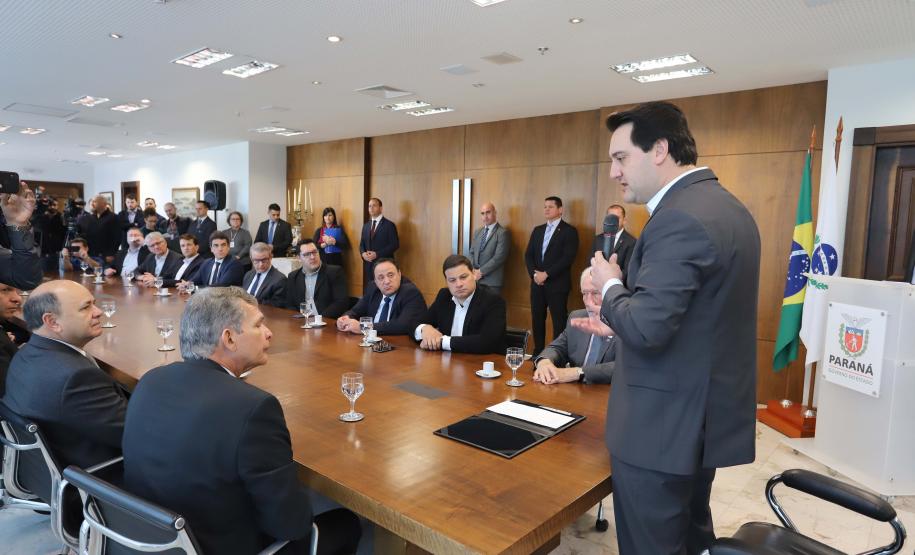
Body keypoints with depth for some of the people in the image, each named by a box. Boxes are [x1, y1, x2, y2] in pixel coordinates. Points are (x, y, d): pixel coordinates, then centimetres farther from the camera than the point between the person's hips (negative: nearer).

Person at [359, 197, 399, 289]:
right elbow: (362, 243, 19)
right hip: (368, 264, 6)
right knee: (368, 290, 4)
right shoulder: (366, 225, 16)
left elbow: (395, 244, -10)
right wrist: (363, 253, -4)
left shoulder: (389, 225, -4)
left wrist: (377, 254, -16)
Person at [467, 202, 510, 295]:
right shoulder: (478, 232, 16)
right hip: (475, 279, 6)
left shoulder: (502, 233, -7)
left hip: (492, 281, -6)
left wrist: (481, 271, -13)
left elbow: (499, 257, -14)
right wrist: (472, 270, -2)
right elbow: (472, 252, 16)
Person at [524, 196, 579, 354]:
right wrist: (534, 273, -7)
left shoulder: (569, 231, -3)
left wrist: (546, 274, -16)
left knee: (559, 322, -2)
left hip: (557, 284, -5)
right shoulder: (537, 230, 15)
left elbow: (568, 258, -13)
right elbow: (528, 255, 11)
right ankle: (538, 352, 20)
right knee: (537, 320, 9)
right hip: (537, 283, 5)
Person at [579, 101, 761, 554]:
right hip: (707, 412, 10)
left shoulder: (679, 218, -23)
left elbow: (646, 329, -28)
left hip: (664, 422, -10)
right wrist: (619, 327, 18)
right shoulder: (728, 206, 10)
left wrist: (611, 287, -9)